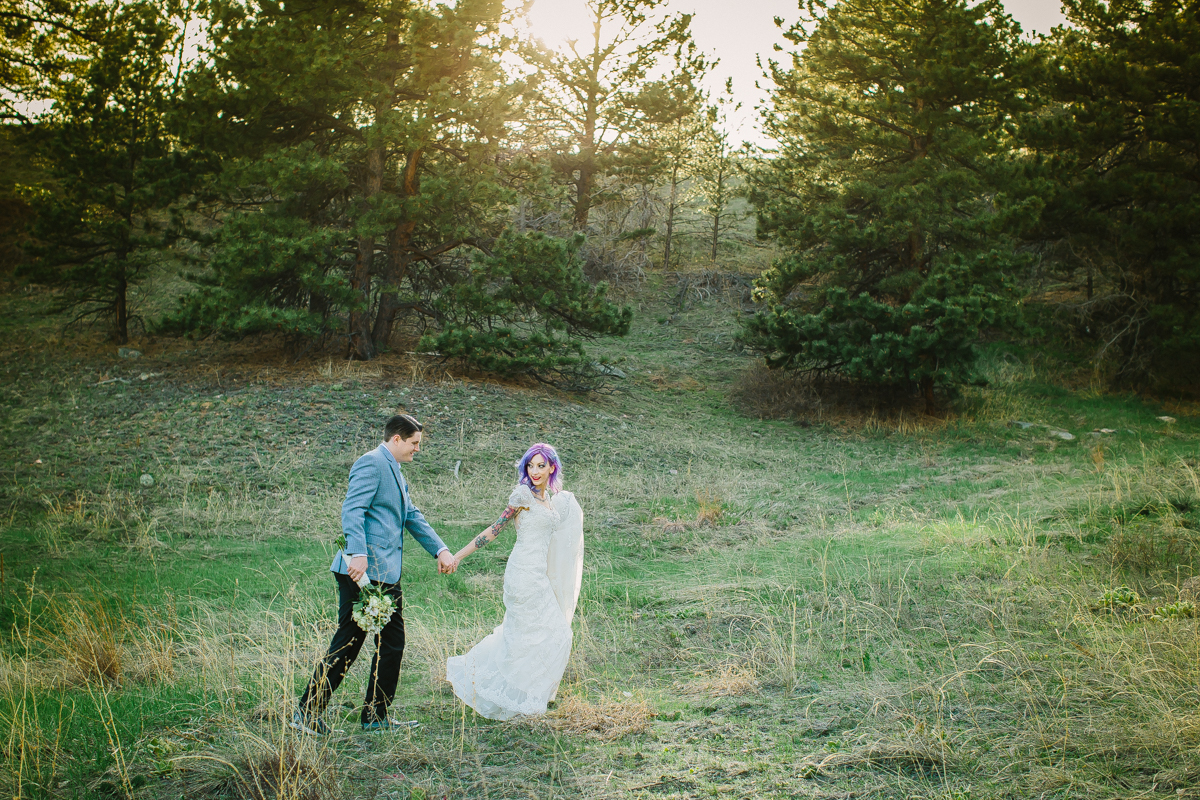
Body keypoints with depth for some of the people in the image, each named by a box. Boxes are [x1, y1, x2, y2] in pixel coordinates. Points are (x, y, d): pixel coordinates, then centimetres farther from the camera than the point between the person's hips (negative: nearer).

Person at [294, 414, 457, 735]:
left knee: (392, 645, 11)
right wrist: (357, 554, -32)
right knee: (347, 644, -5)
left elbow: (412, 516, 24)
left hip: (386, 575, 10)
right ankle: (307, 713, 3)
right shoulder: (371, 463, -9)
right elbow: (352, 510, -20)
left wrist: (440, 550, 14)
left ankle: (376, 717, 18)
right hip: (364, 571, -10)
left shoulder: (395, 472, 22)